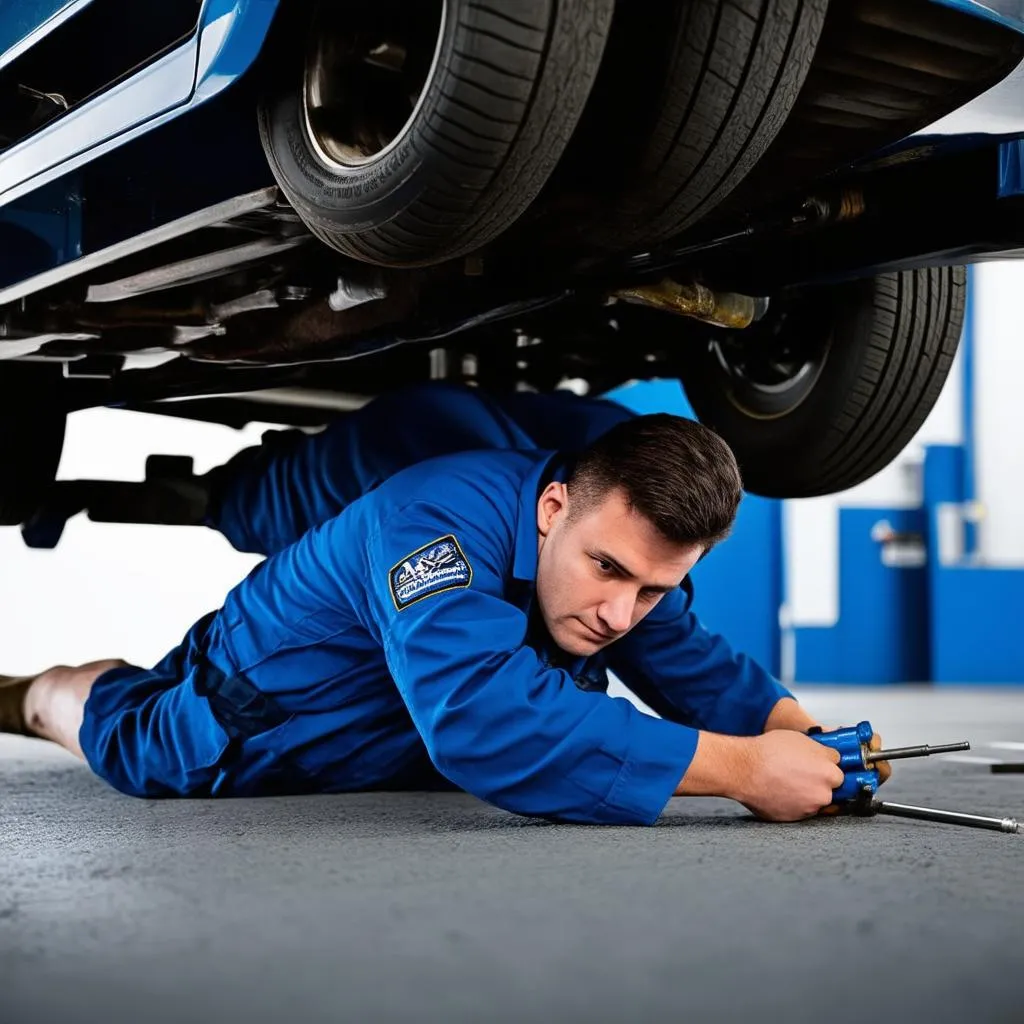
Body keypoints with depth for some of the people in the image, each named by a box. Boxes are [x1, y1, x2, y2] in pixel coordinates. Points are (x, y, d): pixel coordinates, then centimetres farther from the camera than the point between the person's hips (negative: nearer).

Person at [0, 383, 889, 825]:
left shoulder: (635, 546, -23)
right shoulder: (445, 513, -45)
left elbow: (691, 662, -7)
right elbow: (484, 720, -58)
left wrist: (801, 727, -27)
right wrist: (740, 768, -60)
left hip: (393, 761, 6)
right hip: (227, 737, -5)